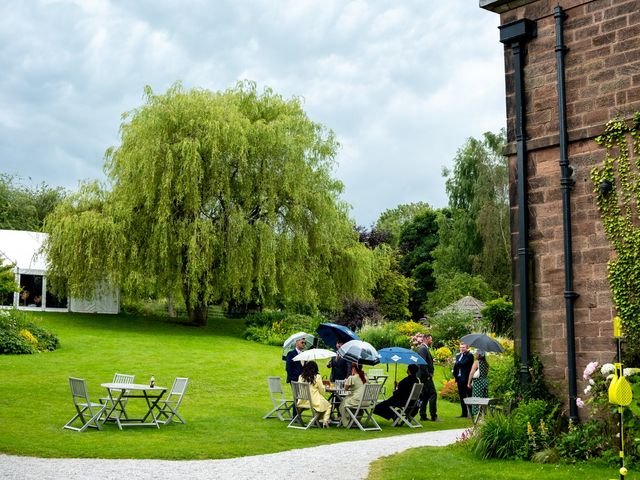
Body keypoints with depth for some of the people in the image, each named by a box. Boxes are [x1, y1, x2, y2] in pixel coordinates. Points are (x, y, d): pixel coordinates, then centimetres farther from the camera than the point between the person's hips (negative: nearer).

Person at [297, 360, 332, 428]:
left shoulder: (301, 377, 0)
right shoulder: (317, 377, -11)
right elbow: (322, 391, -3)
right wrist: (323, 386, 19)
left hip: (303, 402, 5)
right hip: (315, 401, -5)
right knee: (328, 406, 22)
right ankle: (325, 421, 2)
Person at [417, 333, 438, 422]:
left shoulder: (424, 348, 18)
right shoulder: (423, 349, -14)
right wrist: (428, 375, -20)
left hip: (423, 377, 11)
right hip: (426, 376, -11)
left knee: (424, 396, 12)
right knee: (433, 394, -10)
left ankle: (423, 415, 14)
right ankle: (433, 416, -11)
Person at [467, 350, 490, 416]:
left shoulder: (476, 362, -9)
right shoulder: (486, 363, 8)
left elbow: (471, 373, -9)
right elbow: (487, 373, 14)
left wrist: (469, 383, -5)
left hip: (478, 382, -6)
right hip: (485, 381, 6)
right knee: (484, 398, 9)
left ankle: (476, 414, -4)